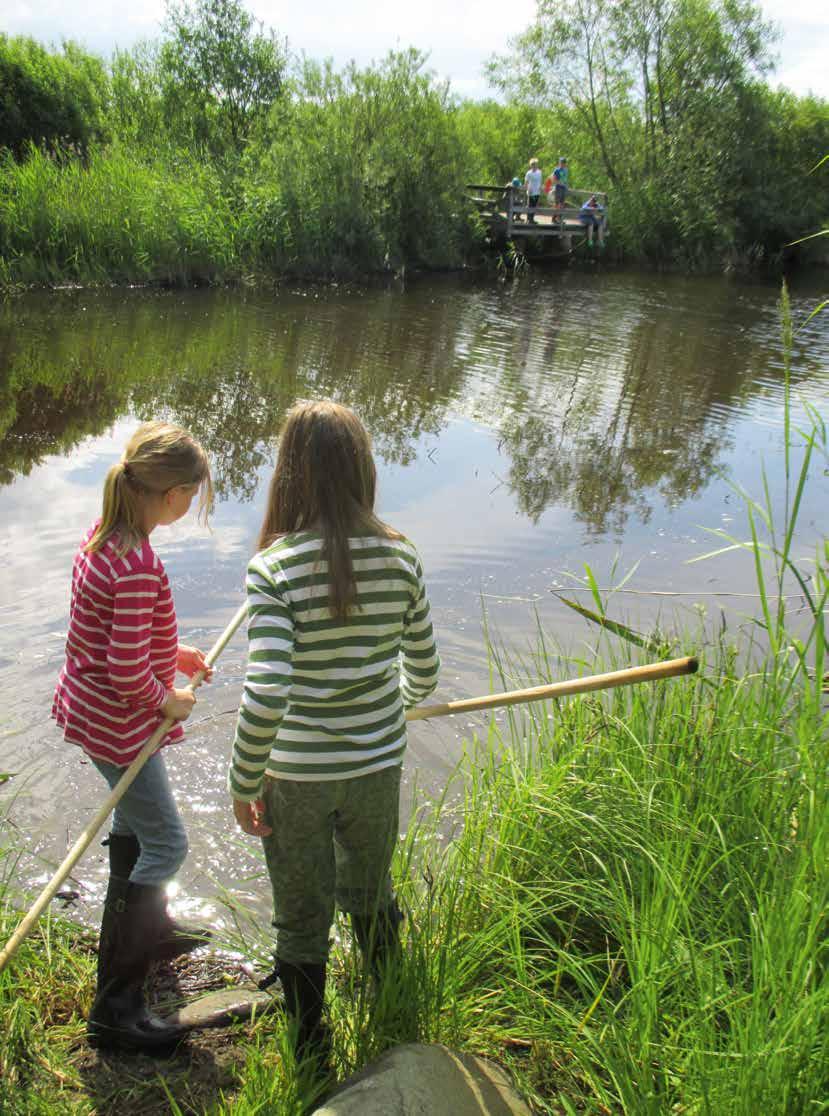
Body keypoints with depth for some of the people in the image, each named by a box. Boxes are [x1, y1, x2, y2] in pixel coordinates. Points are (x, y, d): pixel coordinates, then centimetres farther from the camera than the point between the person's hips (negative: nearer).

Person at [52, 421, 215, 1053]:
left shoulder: (105, 534, -1)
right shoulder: (138, 567, -31)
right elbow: (128, 674, -28)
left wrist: (172, 653, 9)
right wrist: (168, 701, -11)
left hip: (87, 707, 10)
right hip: (119, 723, -10)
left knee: (133, 820, 27)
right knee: (165, 844, 1)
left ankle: (150, 930, 51)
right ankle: (116, 1006, 8)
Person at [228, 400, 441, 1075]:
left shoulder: (274, 568, -21)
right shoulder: (400, 558, -10)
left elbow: (264, 695, -27)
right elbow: (424, 672, 1)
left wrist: (243, 783, -11)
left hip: (297, 777, -3)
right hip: (379, 765, 4)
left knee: (303, 923, 19)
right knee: (372, 897, 29)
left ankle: (313, 1069, 39)